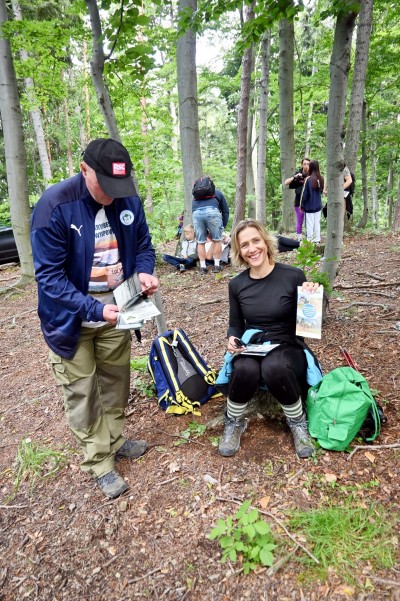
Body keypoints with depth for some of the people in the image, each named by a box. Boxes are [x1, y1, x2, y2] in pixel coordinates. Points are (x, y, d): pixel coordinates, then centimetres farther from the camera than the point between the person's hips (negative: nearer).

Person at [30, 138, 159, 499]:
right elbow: (49, 275, -22)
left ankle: (113, 441, 41)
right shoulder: (54, 205, -23)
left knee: (115, 381, 19)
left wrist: (144, 272, -18)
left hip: (116, 310, 5)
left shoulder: (129, 200, -8)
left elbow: (143, 245, 5)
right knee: (82, 392, 7)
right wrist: (93, 309, -32)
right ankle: (99, 462, 26)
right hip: (72, 317, -4)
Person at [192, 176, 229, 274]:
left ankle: (202, 267, 14)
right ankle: (217, 266, 13)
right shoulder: (217, 192, 35)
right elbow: (225, 210, 25)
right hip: (212, 211, -2)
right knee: (217, 240, 11)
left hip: (196, 213, 2)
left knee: (200, 242, 11)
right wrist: (223, 226, 24)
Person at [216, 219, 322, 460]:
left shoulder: (294, 276, -10)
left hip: (287, 348, -2)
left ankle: (298, 423, -7)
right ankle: (234, 423, -3)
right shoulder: (237, 284, -1)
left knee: (275, 367, -38)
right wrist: (233, 339, -10)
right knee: (245, 370, -34)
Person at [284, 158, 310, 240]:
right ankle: (299, 239, 13)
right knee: (299, 221, 5)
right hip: (299, 202, -1)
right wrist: (295, 177, -19)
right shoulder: (298, 173, -2)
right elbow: (286, 183, -7)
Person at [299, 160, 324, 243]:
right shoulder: (321, 179, 2)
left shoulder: (308, 179, -15)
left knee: (310, 224, 0)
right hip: (318, 205, 5)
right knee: (317, 223, 12)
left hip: (309, 206, -5)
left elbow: (304, 193, -11)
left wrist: (302, 205, -3)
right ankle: (317, 240, 17)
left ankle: (310, 241, 2)